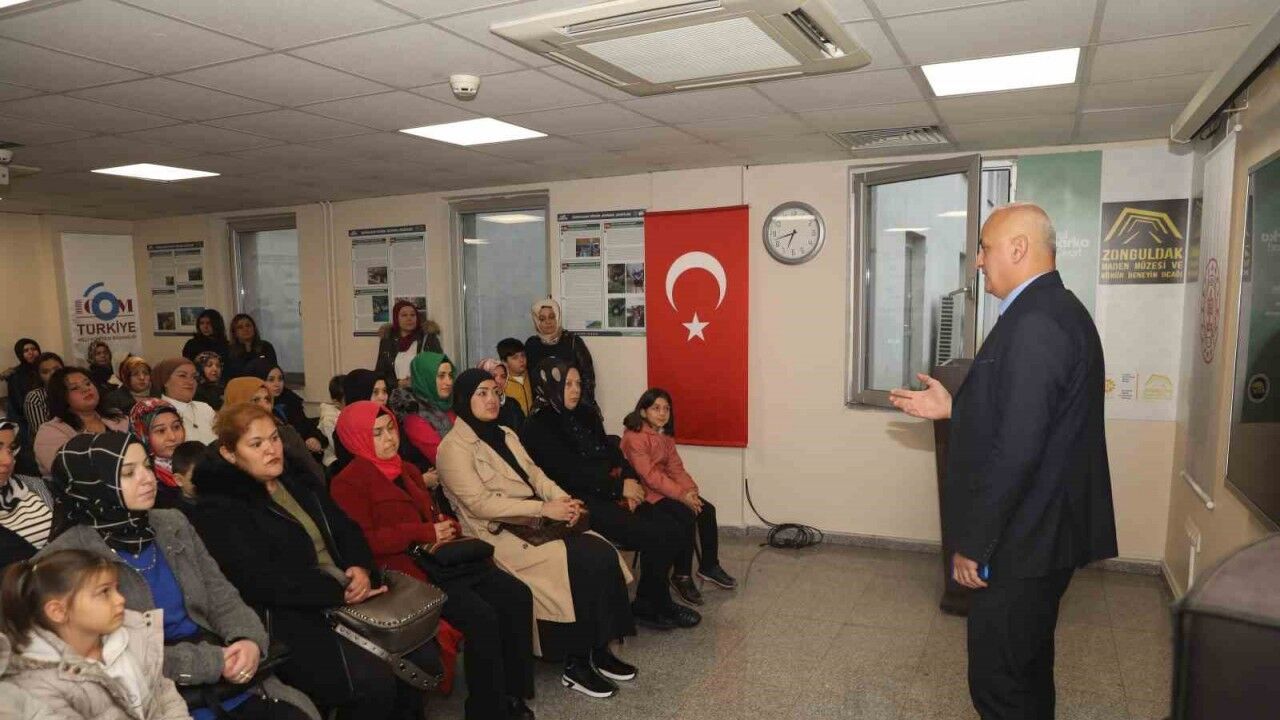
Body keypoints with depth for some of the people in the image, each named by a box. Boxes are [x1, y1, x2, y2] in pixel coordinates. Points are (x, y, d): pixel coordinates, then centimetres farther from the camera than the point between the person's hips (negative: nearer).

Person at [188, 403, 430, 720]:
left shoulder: (296, 481, 17)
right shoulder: (218, 509, -5)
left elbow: (345, 528, 13)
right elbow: (260, 581, -16)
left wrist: (361, 568, -9)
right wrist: (339, 591, -17)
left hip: (347, 600, 7)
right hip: (289, 617, -7)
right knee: (373, 680, -25)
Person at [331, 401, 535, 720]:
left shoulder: (407, 470, 22)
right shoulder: (349, 482, -4)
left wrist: (447, 527, 3)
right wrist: (424, 533, -16)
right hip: (405, 568, -8)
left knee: (516, 595, -11)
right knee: (481, 616, -27)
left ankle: (512, 692, -2)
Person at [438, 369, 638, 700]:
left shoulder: (505, 434, 17)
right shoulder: (454, 447, -9)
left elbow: (535, 474, 14)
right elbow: (480, 503, -18)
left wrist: (562, 498, -8)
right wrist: (543, 508, -20)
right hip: (498, 535, -7)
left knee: (604, 554, -15)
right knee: (585, 564, -24)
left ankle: (599, 649, -1)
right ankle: (576, 664, -8)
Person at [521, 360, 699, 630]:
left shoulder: (586, 415, 17)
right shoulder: (537, 428, -5)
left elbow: (613, 453, 12)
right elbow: (570, 473, -14)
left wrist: (630, 484, -7)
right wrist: (619, 486, -14)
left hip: (613, 495, 7)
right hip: (582, 503, -7)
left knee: (673, 531, -10)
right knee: (655, 537, -20)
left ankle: (650, 603, 8)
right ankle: (651, 606, 3)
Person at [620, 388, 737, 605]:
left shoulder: (665, 435, 11)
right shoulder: (634, 436, -17)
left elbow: (676, 467, 6)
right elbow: (649, 475, -23)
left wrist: (690, 490, -12)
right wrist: (681, 495, -25)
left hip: (666, 488, 9)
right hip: (646, 493, -9)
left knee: (706, 509, -5)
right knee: (687, 516, -24)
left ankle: (709, 566, 11)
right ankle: (681, 576, -9)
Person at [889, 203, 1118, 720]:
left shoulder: (1034, 323, -23)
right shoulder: (1056, 309, 11)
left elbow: (1016, 449, -27)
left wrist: (972, 543, -20)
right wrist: (952, 409, 15)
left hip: (1022, 541, -10)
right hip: (1044, 531, 11)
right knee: (1029, 668, 24)